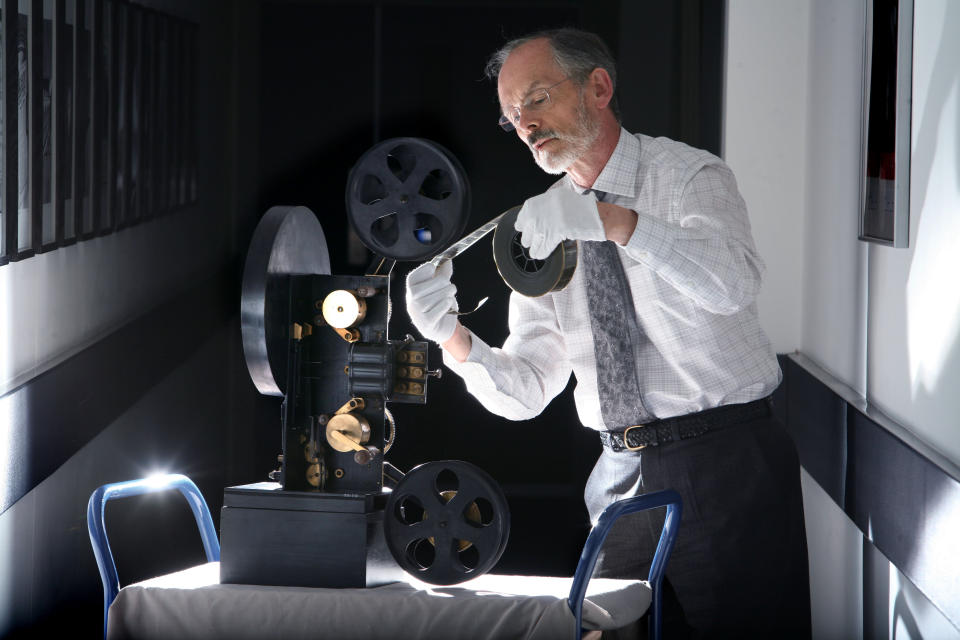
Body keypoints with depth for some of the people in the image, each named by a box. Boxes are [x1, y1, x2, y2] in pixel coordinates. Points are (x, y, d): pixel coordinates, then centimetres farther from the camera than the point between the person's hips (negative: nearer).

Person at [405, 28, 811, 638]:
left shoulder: (690, 175, -3)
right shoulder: (542, 227, 10)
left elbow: (733, 283, -26)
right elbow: (526, 392, 5)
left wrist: (616, 222, -38)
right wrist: (454, 340, -15)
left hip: (726, 463, -4)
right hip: (622, 472, 4)